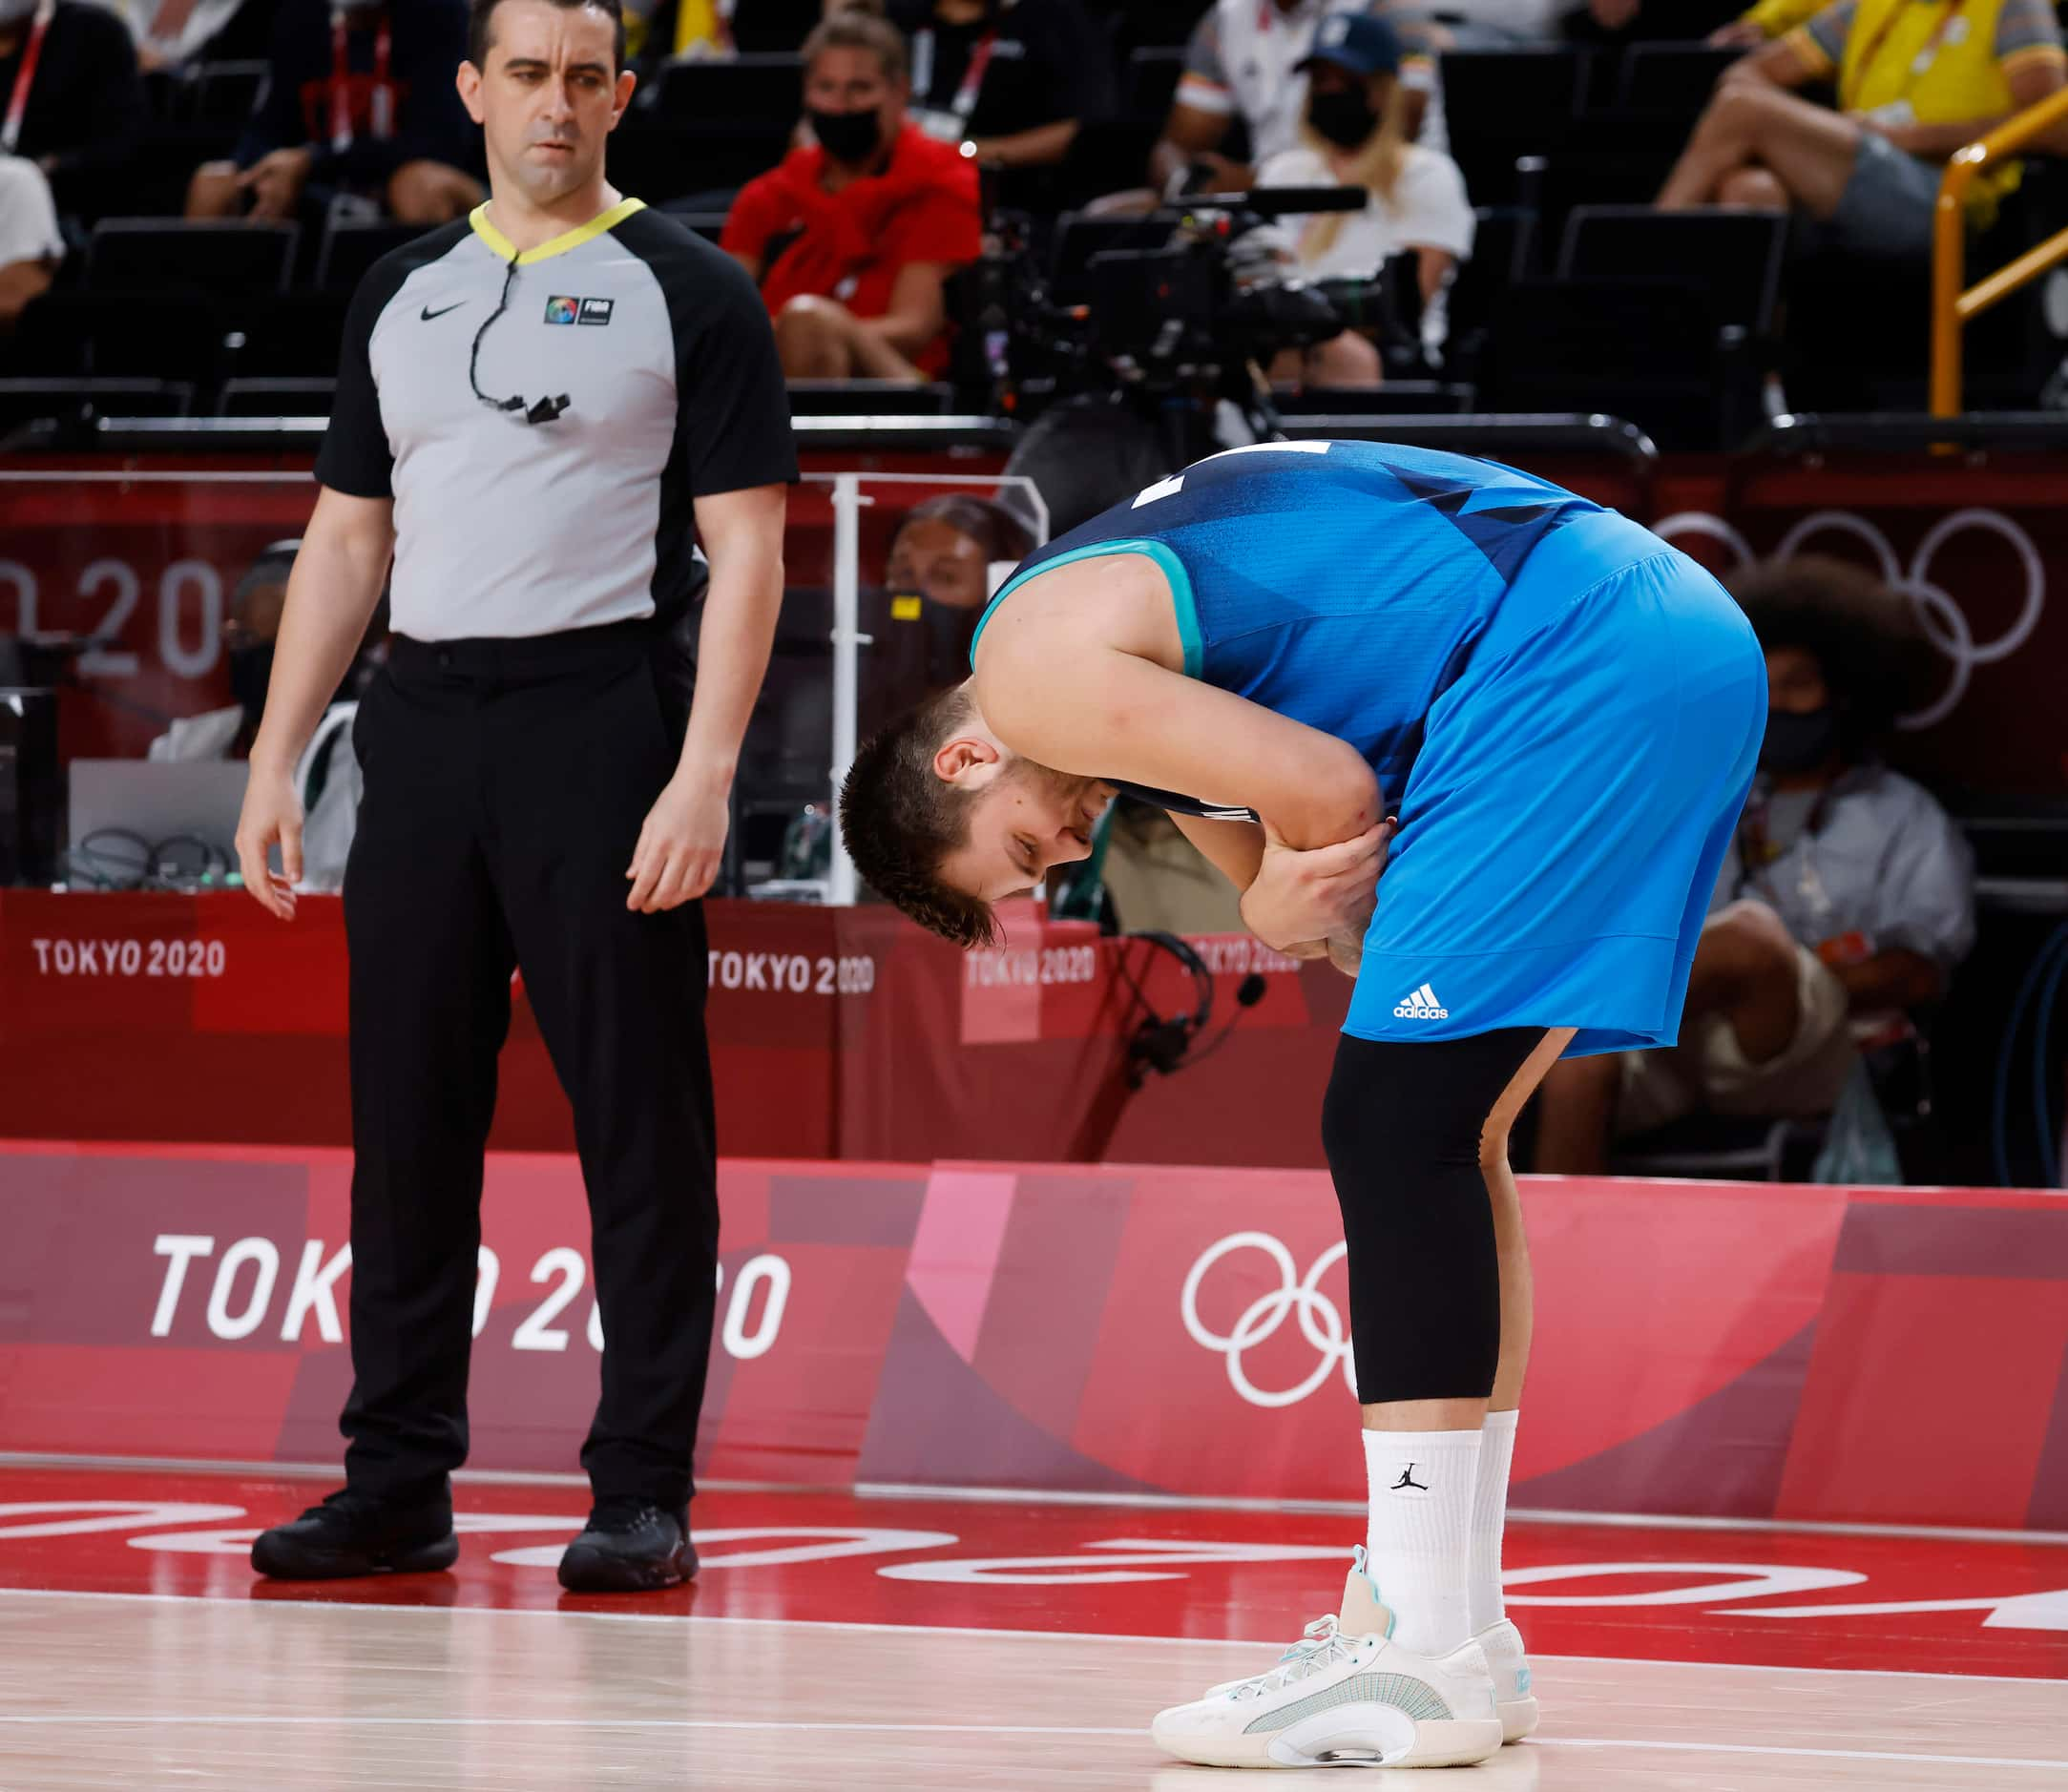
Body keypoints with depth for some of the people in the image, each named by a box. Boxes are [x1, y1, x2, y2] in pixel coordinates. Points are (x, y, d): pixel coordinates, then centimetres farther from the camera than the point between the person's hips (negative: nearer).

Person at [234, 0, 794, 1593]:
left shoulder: (688, 295, 1)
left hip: (599, 719, -5)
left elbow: (746, 548, -5)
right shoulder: (402, 293, 16)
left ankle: (644, 1491, 2)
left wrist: (706, 774, -15)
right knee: (407, 1115, 6)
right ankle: (399, 1486, 12)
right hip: (422, 729, 5)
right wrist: (276, 759, 10)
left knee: (640, 1124, -3)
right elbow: (348, 535, 18)